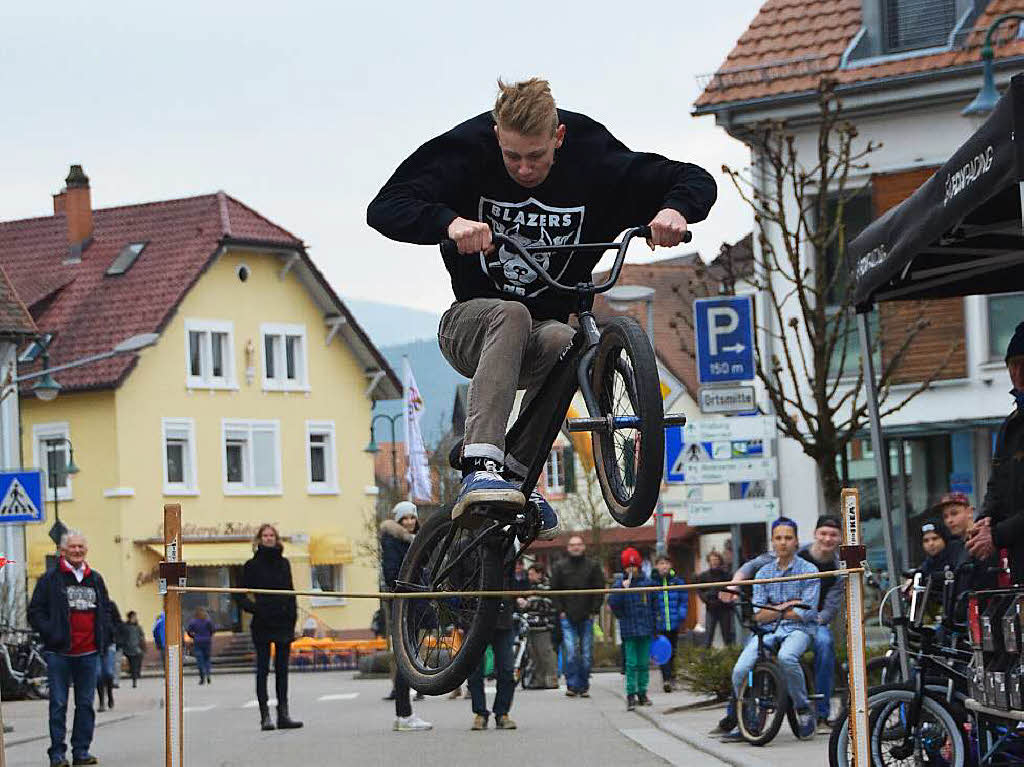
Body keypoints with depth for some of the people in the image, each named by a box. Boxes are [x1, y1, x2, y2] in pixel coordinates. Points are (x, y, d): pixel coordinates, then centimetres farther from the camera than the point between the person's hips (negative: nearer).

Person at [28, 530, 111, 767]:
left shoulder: (95, 580, 13)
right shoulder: (50, 579, -1)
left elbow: (106, 609, 23)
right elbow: (35, 612, -1)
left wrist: (104, 636, 9)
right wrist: (51, 634, -12)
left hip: (89, 653, 4)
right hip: (60, 652, -4)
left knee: (86, 703, 7)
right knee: (58, 704, -2)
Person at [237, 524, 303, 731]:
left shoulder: (283, 563, 11)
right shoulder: (252, 565, 1)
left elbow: (290, 593, 14)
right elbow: (242, 595, 1)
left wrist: (292, 617, 5)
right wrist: (253, 608, -15)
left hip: (283, 622, 4)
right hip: (263, 623, -4)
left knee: (282, 669, 6)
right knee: (263, 669, -2)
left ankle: (283, 714, 9)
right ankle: (265, 715, -1)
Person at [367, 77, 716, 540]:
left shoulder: (594, 164, -8)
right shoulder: (469, 154, -12)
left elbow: (697, 181, -5)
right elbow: (385, 207, -23)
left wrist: (674, 210, -30)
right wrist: (449, 222, -43)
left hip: (546, 325, 2)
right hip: (470, 324, -2)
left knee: (561, 340, -35)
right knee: (511, 316, -37)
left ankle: (517, 471, -17)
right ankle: (480, 468, -50)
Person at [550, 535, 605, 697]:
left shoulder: (593, 566, 7)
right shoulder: (560, 567, 7)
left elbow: (599, 590, 8)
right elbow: (554, 591, 10)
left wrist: (593, 611, 0)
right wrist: (560, 611, 1)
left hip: (586, 618, 1)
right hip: (567, 617, -1)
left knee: (586, 655, 2)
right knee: (570, 653, -11)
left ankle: (584, 686, 10)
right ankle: (572, 685, -6)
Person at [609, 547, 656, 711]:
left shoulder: (648, 583, 5)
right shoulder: (619, 584, -2)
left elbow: (655, 605, 13)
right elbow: (612, 604, -12)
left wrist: (655, 628, 13)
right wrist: (622, 590, -24)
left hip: (646, 630, 3)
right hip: (629, 630, -3)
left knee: (644, 663, 8)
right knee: (631, 663, -6)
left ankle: (642, 693, 17)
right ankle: (631, 694, -5)